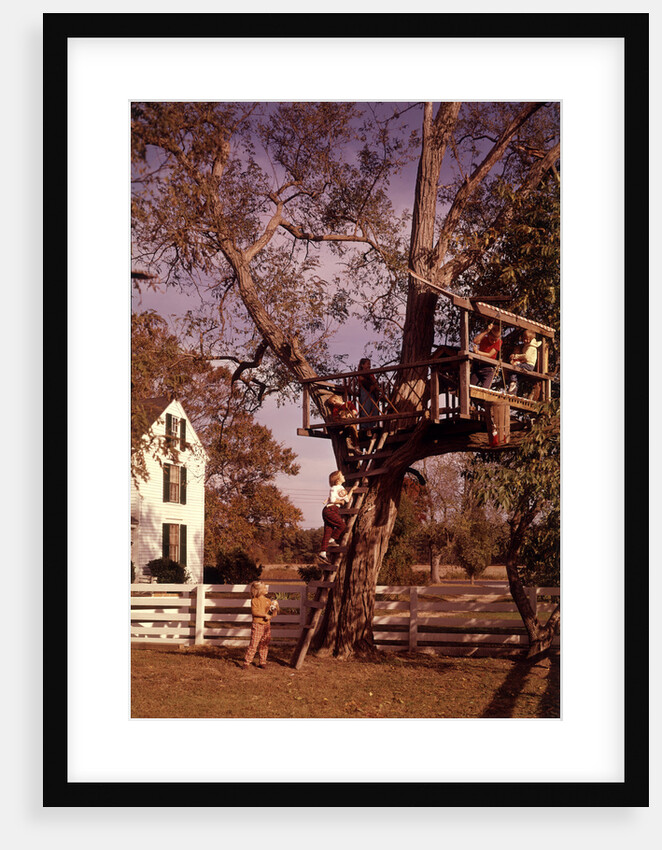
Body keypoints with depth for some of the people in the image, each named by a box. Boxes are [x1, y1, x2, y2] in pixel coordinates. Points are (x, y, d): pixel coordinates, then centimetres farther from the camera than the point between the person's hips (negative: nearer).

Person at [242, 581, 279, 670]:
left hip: (267, 625, 6)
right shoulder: (254, 600, -3)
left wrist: (274, 610, -8)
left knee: (264, 645, 10)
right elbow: (254, 611, -17)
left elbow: (274, 614, 14)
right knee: (253, 644, -9)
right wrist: (265, 615, -20)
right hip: (257, 625, -6)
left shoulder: (268, 601, 13)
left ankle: (262, 662, 21)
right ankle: (246, 663, -6)